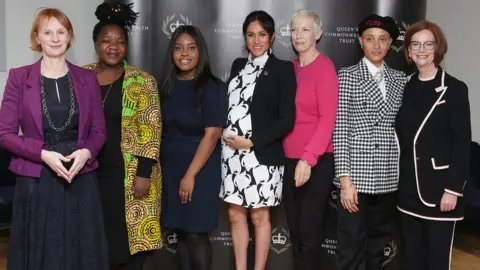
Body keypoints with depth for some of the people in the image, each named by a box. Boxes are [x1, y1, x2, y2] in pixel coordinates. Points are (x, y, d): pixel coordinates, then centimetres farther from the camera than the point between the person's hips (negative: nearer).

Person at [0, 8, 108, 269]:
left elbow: (99, 130, 8)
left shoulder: (87, 78, 5)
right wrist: (43, 154, -17)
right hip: (36, 181, -2)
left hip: (81, 180, 2)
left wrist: (85, 153, -13)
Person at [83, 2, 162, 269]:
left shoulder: (142, 81, -4)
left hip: (129, 175, -3)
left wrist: (143, 173, -14)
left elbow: (150, 130, -8)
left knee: (129, 238, 1)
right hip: (89, 172, 3)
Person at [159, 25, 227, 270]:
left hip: (200, 169, -5)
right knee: (181, 232, 11)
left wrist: (190, 174, -17)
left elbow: (212, 134, -15)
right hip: (170, 169, 5)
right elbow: (161, 130, 11)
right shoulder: (167, 86, 6)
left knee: (196, 233, -2)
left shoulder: (211, 86, -9)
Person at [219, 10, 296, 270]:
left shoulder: (283, 69, -4)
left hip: (262, 154, -5)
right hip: (232, 153, 5)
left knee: (259, 217, 6)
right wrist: (226, 138, -2)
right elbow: (228, 105, 13)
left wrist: (252, 142, -15)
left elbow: (287, 119, -10)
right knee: (235, 214, 10)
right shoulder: (238, 65, 12)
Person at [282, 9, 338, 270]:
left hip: (317, 161, -6)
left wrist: (308, 158, -21)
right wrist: (294, 157, 4)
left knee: (308, 232, 3)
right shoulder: (291, 68, 9)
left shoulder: (324, 67, -10)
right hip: (290, 159, 6)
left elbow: (328, 118, -15)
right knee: (294, 230, 14)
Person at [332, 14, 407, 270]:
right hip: (356, 174, -4)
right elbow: (340, 129, -7)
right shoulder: (347, 76, -2)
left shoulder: (400, 79, 10)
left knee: (378, 243, 14)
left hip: (389, 177, 4)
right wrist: (344, 179, -13)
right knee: (350, 246, 1)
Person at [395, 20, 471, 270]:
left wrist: (453, 189, -14)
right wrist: (398, 178, 7)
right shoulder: (406, 88, 8)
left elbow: (462, 143, -9)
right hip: (409, 185, 5)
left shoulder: (454, 89, -6)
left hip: (440, 185, -5)